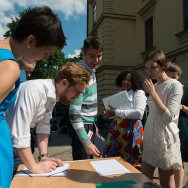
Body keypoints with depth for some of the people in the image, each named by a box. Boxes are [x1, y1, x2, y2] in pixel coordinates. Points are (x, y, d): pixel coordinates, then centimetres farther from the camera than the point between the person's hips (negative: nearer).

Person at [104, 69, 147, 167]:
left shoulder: (138, 93, -2)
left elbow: (139, 113, -18)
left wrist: (116, 112, -16)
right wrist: (109, 113, 6)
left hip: (131, 130, -6)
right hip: (116, 130, 6)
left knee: (129, 162, 2)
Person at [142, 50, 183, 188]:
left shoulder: (175, 85, -9)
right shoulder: (154, 86, 10)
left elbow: (169, 117, -18)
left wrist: (153, 93, -18)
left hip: (165, 139, -6)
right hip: (150, 138, 7)